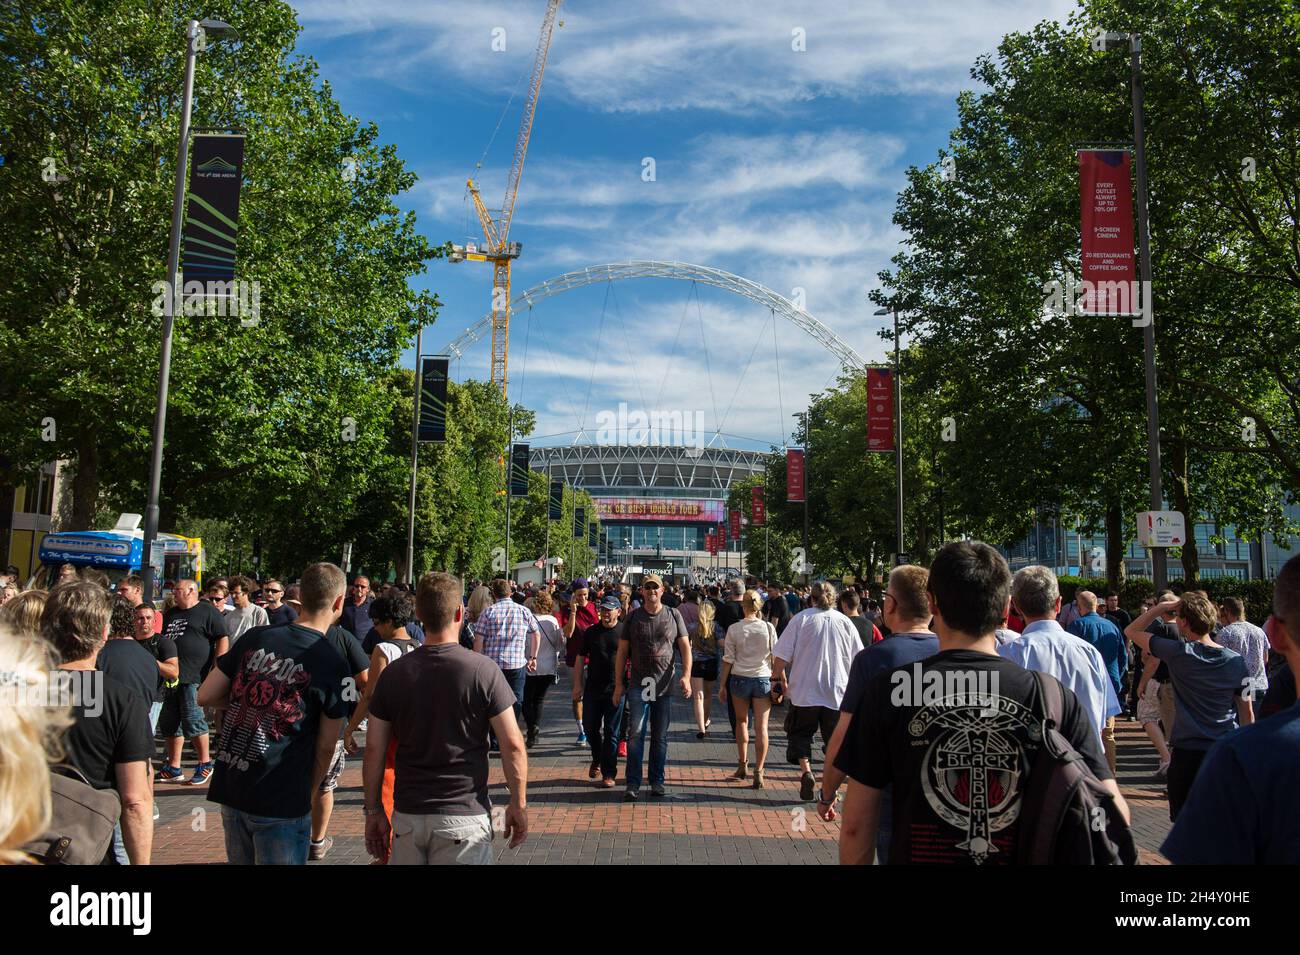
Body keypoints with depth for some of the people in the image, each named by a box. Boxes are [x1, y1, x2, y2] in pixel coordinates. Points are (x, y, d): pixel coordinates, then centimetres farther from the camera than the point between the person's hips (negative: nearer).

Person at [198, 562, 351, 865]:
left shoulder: (254, 637, -2)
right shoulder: (333, 666, -12)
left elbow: (205, 696, 3)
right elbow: (325, 747, -6)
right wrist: (308, 793, 8)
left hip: (230, 792, 5)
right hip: (281, 804, -5)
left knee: (240, 860, 23)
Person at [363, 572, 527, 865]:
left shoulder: (393, 673, -2)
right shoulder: (484, 670, -11)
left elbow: (374, 749, 1)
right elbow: (512, 745, -10)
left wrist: (373, 810, 11)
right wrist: (519, 805, 0)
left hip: (407, 815, 3)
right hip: (464, 817, -3)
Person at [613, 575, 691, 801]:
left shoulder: (673, 615, 4)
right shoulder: (633, 617, 3)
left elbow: (685, 647, 5)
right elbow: (622, 652, 4)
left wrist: (686, 676, -8)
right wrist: (618, 684, 0)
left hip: (665, 685, 1)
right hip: (638, 684, -1)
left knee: (660, 737, 9)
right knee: (635, 734, -6)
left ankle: (657, 781, 21)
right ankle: (633, 783, 0)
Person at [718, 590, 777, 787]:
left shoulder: (734, 629, -5)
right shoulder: (768, 627, -4)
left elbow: (728, 659, -3)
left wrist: (723, 685, 5)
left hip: (739, 679, 1)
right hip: (763, 679, 0)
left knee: (741, 721, 20)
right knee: (761, 727, 2)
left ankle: (742, 765, 24)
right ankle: (758, 772, -3)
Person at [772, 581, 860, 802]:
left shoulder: (801, 618, -4)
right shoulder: (846, 622, 2)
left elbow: (781, 656, -6)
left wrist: (778, 677, 8)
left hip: (804, 692, -2)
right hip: (838, 693, 2)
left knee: (800, 733, 14)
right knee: (834, 740, 14)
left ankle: (805, 769, -8)